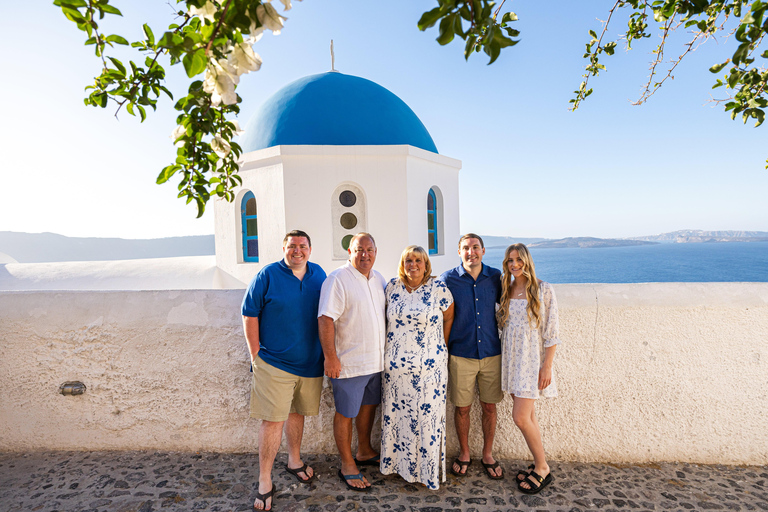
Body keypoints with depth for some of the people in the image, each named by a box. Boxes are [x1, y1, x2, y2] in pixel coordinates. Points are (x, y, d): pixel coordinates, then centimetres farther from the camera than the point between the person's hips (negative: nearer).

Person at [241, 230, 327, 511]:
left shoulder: (319, 274, 5)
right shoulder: (267, 275, -8)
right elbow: (249, 315, -7)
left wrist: (325, 353, 10)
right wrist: (256, 355, -9)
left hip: (310, 363, 4)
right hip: (274, 364, -4)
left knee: (297, 413, 20)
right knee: (273, 421, -1)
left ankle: (294, 461, 41)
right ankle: (264, 482, 16)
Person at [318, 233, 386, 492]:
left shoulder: (378, 278, 8)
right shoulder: (338, 279, -15)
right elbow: (325, 319, -19)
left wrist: (387, 351, 18)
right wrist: (331, 358, -21)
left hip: (376, 360, 8)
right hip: (348, 362, -7)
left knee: (369, 405, 21)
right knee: (345, 413, 7)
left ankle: (365, 452, 41)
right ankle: (347, 465, 24)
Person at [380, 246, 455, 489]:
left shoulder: (438, 288, -6)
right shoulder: (393, 286, 3)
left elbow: (449, 318, 4)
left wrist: (441, 347, 5)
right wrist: (390, 350, 10)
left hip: (428, 366, -3)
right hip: (395, 364, 3)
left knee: (427, 415, 4)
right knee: (395, 413, 12)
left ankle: (428, 469, 22)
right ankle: (397, 461, 32)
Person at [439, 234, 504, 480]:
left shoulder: (496, 277, 0)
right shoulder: (448, 279, -6)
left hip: (491, 353, 2)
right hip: (460, 355, -1)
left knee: (489, 406, 12)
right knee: (462, 407, 9)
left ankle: (488, 454, 32)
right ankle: (464, 453, 32)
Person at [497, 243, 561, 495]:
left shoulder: (543, 290, -8)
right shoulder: (506, 290, 8)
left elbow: (551, 333, -10)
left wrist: (547, 367, -13)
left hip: (531, 358, -5)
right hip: (511, 358, 5)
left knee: (520, 417, -8)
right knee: (528, 416, 12)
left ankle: (543, 469, 12)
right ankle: (539, 466, 27)